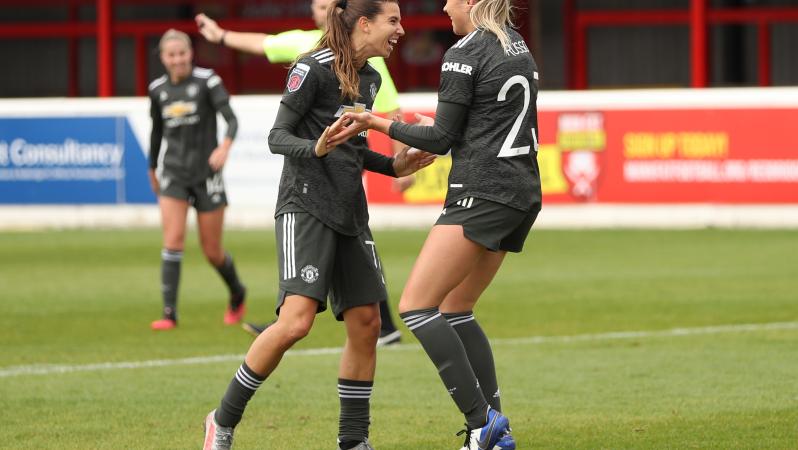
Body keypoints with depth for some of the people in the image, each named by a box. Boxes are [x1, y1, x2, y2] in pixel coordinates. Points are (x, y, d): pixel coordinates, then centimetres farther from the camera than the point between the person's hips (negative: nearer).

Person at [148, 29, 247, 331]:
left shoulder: (207, 81, -8)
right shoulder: (158, 89, 5)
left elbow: (231, 118, -17)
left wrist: (225, 146, -36)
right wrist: (152, 168, 28)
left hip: (206, 172, -2)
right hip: (173, 173, 3)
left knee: (212, 250, 5)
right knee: (173, 239, -15)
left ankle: (237, 295, 34)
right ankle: (170, 313, -15)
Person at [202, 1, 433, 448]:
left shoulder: (369, 78, 13)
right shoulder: (313, 69, -11)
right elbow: (277, 137, -12)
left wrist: (393, 166, 13)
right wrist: (316, 148, -29)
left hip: (350, 214, 8)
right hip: (306, 207, -8)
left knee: (366, 323, 4)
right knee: (297, 320, -20)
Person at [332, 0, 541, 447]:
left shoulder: (464, 55, -10)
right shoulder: (518, 45, 16)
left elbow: (443, 138, -8)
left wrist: (380, 124, 3)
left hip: (481, 193, -9)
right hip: (524, 193, 9)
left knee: (415, 307, -9)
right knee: (455, 309, 16)